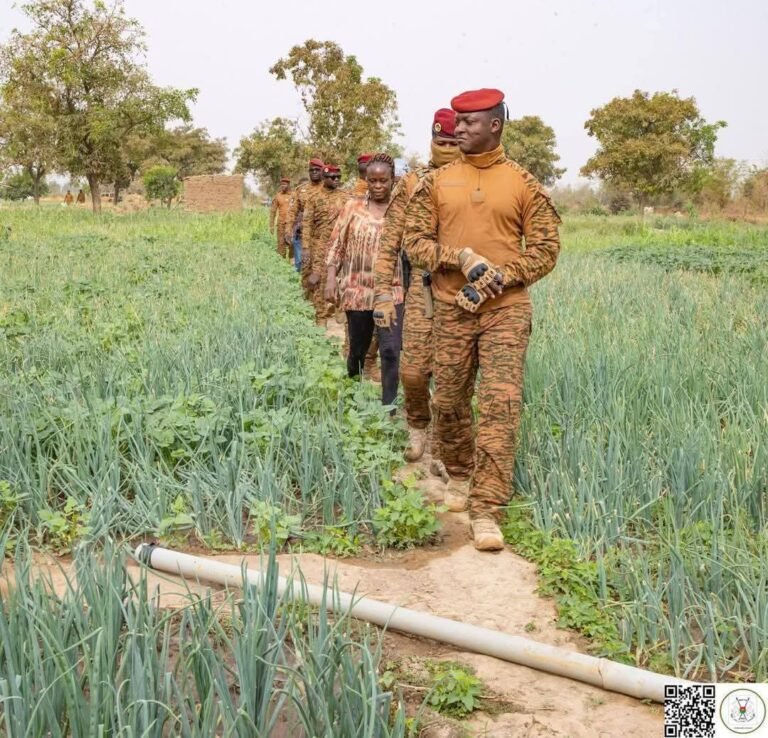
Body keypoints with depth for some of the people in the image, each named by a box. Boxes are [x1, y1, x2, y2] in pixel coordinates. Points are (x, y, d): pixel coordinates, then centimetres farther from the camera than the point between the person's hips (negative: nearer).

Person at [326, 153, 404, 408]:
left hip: (391, 291, -1)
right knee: (357, 347, 14)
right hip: (357, 289, 1)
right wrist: (331, 278, -3)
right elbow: (337, 245, 5)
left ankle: (388, 407, -1)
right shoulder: (353, 206, 3)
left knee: (390, 349, -10)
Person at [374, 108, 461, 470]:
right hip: (423, 288, 0)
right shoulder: (412, 183, 4)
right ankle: (417, 425, 27)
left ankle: (441, 450, 16)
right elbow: (390, 241, 3)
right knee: (413, 369, -4)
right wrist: (383, 292, -2)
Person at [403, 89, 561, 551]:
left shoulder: (523, 184, 3)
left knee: (501, 405, -10)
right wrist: (462, 258, -12)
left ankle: (486, 510, -8)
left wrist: (501, 276, -12)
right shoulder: (437, 182, 8)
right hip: (452, 309, 3)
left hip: (506, 309, -2)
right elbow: (416, 241, 4)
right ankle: (460, 477, 34)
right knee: (450, 403, 9)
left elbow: (546, 248, 2)